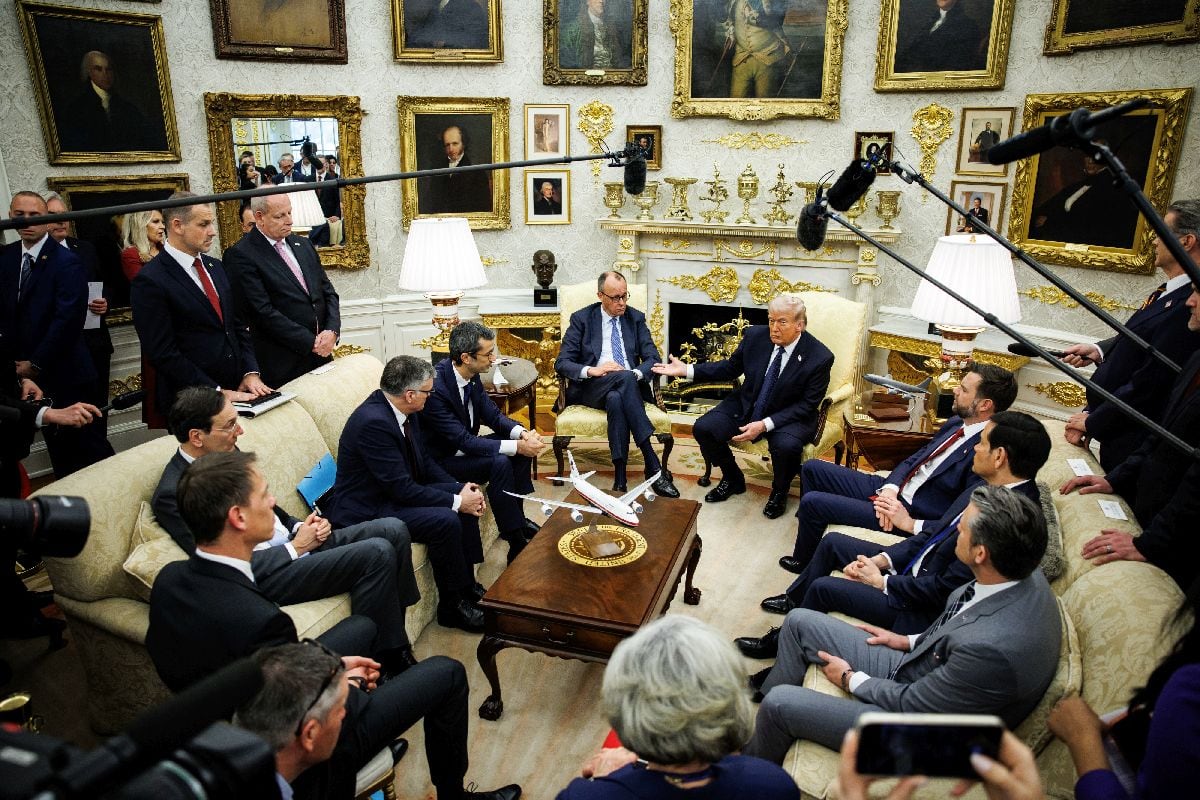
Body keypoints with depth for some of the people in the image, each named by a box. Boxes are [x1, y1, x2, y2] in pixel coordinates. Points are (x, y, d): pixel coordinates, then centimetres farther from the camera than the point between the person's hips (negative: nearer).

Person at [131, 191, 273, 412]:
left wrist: (251, 372, 0)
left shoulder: (215, 266, 10)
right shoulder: (150, 281, -11)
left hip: (238, 389, 6)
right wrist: (218, 392, -16)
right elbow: (164, 354, -15)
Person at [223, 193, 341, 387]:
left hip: (321, 355, 6)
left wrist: (332, 331, -5)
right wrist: (311, 342, -14)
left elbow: (328, 292, 13)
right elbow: (263, 312, -14)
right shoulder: (240, 255, -8)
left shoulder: (303, 245, 13)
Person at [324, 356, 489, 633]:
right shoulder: (373, 422, -28)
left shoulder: (404, 412, -1)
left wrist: (460, 488, -4)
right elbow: (401, 488, -27)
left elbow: (423, 460, 10)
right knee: (446, 521, -25)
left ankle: (467, 583, 14)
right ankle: (453, 605, -5)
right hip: (366, 510, -10)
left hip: (396, 492, 10)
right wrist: (456, 501, -21)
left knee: (467, 497, 4)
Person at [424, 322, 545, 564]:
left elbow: (492, 414, 2)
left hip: (462, 445, 9)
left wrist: (522, 434, -17)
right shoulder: (436, 387, -31)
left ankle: (516, 516, 12)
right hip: (439, 461, -9)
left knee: (524, 444, -1)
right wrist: (516, 446, -30)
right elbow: (464, 441, -31)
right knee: (499, 462, -27)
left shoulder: (471, 375, -7)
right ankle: (517, 546, -17)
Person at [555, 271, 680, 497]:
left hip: (630, 385, 2)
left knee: (616, 399, -37)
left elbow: (653, 358, 6)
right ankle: (653, 465, -39)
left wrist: (636, 374, -17)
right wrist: (591, 370, -20)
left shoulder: (636, 318, 14)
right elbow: (561, 363, 0)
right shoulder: (581, 319, 7)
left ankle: (620, 479, -38)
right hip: (592, 389, -2)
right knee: (624, 378, -36)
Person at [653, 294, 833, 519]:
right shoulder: (755, 336, -8)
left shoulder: (820, 357, -18)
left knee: (786, 446, -36)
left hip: (790, 415, -4)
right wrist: (686, 370, -4)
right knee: (703, 428, -15)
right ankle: (733, 479, 13)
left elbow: (807, 405, -16)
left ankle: (779, 492, 1)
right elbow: (731, 368, 7)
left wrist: (765, 424, -27)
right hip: (746, 404, 4)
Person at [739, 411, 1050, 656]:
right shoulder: (989, 488, -4)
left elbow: (946, 589, -28)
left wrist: (882, 581, -15)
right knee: (832, 541, 12)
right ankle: (794, 598, 36)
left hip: (924, 611, -9)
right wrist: (882, 560, -3)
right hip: (914, 567, 9)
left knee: (822, 587, -8)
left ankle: (781, 642, 20)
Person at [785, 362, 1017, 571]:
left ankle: (802, 561, 17)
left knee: (812, 501, -11)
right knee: (812, 468, 8)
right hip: (891, 492, 9)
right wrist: (890, 488, -7)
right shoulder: (956, 423, 4)